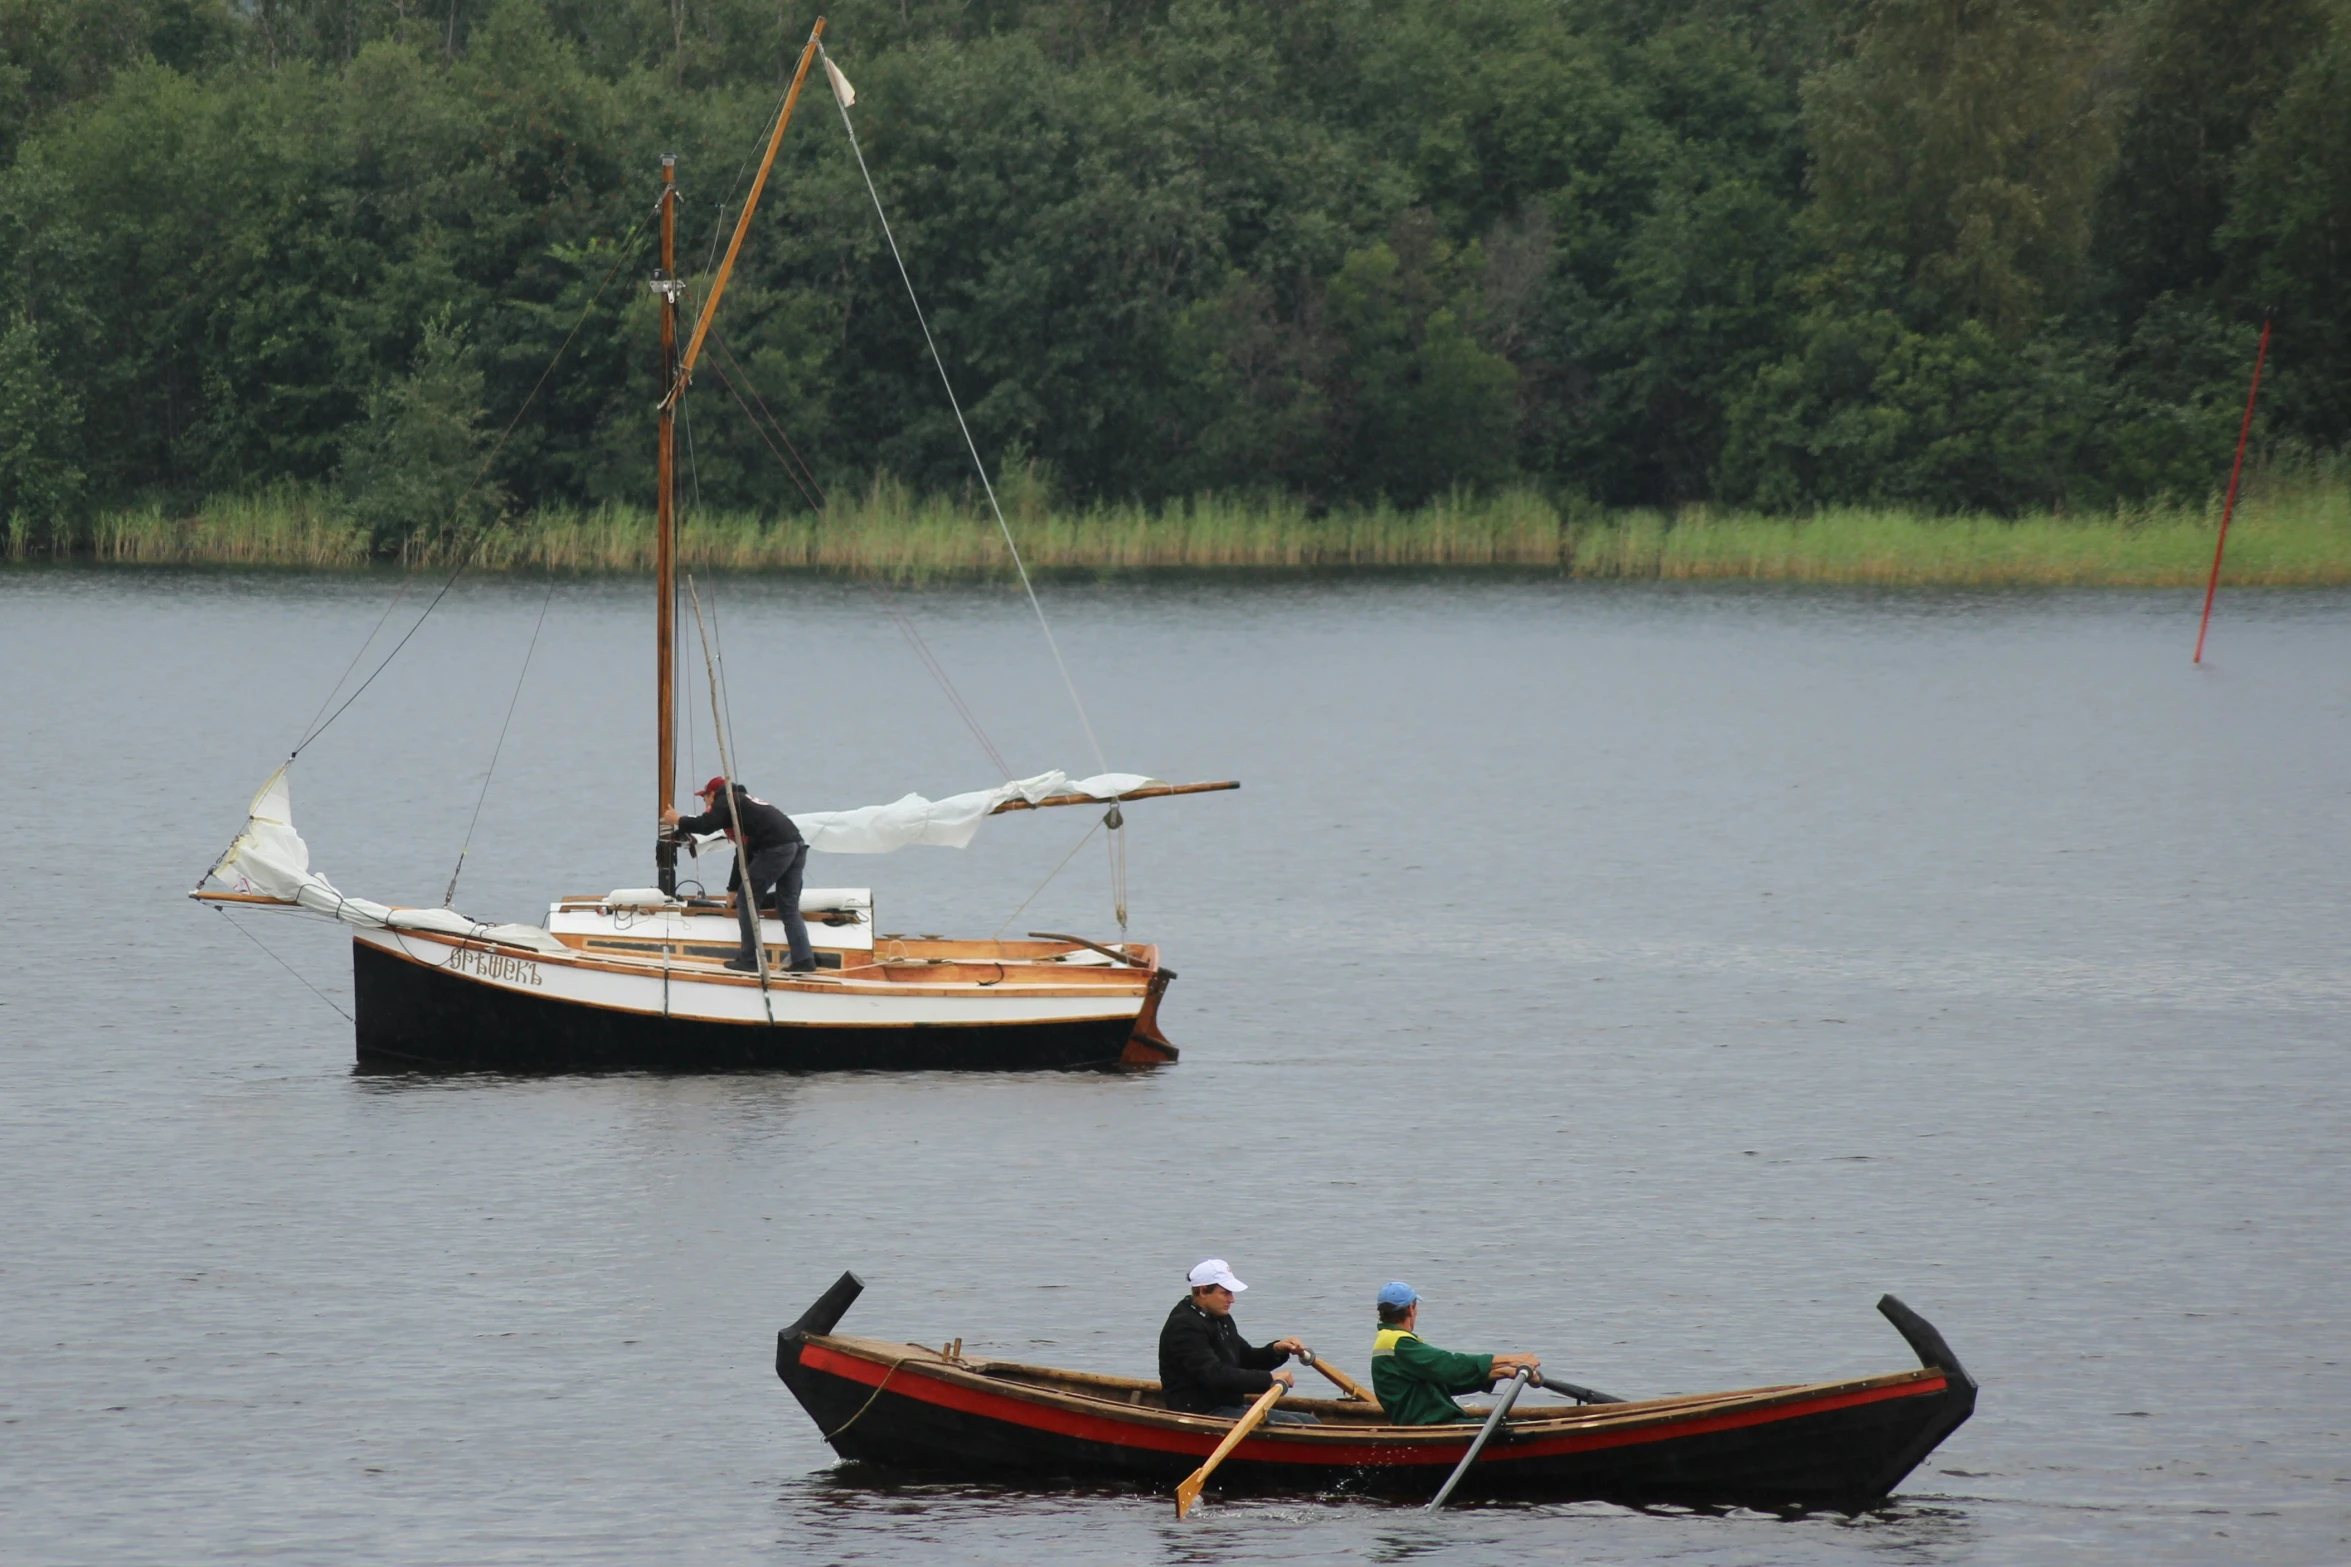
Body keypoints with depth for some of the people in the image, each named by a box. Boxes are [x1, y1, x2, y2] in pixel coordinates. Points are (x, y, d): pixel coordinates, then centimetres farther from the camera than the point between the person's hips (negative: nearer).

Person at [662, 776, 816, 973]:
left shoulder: (725, 801, 7)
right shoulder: (742, 801, 33)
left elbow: (707, 825, -13)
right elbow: (744, 853, 38)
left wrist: (678, 821, 5)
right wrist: (733, 888, 42)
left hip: (775, 849, -9)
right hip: (797, 845, 9)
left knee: (747, 901, 2)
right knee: (788, 905, 13)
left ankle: (749, 960, 4)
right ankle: (803, 959, 5)